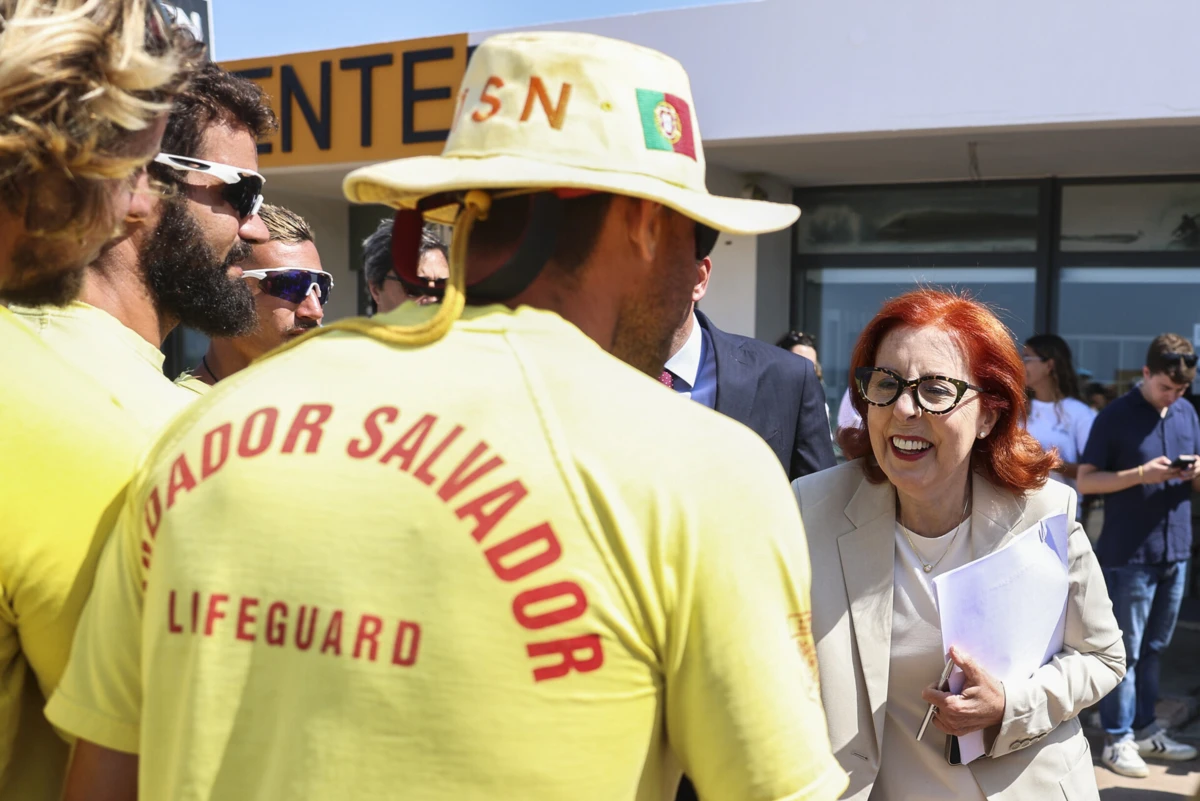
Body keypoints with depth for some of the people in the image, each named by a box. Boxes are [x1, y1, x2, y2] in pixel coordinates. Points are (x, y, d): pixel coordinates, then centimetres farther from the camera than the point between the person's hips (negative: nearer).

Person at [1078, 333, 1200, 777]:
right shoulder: (1115, 417, -8)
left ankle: (1145, 729, 27)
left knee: (1154, 648, 15)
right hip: (1129, 554, -5)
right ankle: (1118, 739, 10)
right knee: (1125, 651, 1)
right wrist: (1140, 475, -21)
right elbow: (1085, 481, -8)